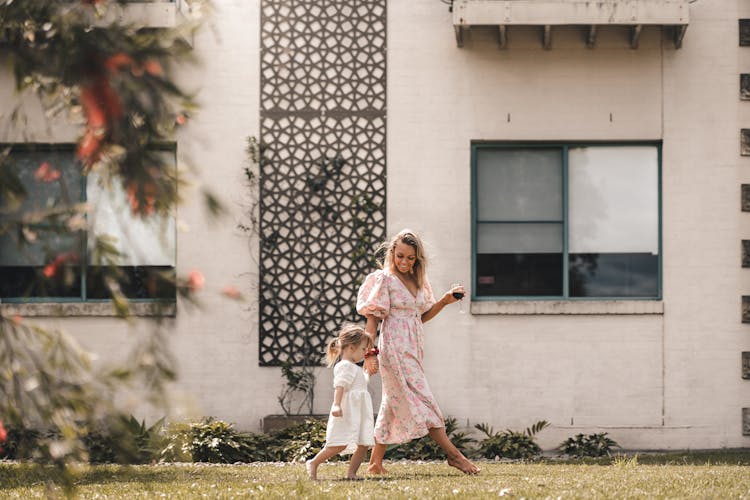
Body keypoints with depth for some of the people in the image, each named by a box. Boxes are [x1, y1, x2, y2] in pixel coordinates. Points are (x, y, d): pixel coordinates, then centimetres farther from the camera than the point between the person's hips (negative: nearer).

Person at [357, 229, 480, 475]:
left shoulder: (418, 282, 13)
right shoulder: (384, 280, -8)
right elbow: (372, 319, -9)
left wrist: (444, 301, 6)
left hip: (413, 349, 8)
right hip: (395, 349, -8)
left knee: (394, 406, 10)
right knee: (420, 400, -8)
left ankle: (375, 463, 16)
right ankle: (453, 454, -7)